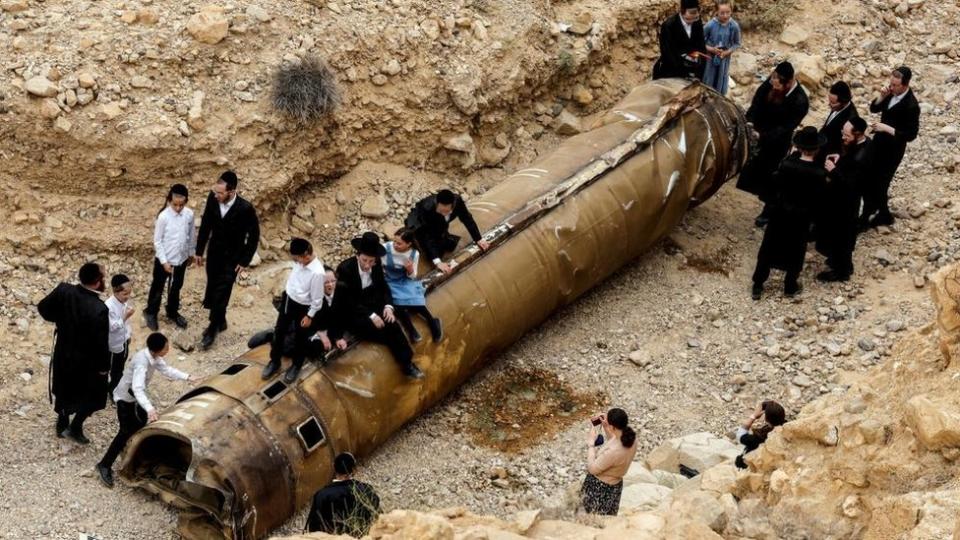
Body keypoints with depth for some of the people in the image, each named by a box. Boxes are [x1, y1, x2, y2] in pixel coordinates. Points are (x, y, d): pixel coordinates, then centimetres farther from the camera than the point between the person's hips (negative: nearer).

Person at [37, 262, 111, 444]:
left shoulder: (64, 291, -19)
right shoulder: (99, 309, -35)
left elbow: (43, 307, -3)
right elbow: (101, 342, -27)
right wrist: (104, 366, -11)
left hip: (63, 353, 6)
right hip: (87, 360, -6)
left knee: (64, 390, 29)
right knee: (93, 395, 22)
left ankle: (62, 425, 47)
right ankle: (75, 428, 31)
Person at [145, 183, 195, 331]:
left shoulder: (189, 214, -12)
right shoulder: (163, 217, -23)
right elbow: (157, 241, -16)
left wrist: (190, 253, 13)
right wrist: (164, 261, -16)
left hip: (181, 259, 4)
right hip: (164, 260, -4)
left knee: (176, 287, 23)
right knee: (158, 287, 16)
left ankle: (172, 312, 45)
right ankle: (151, 312, 39)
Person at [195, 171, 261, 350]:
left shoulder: (245, 208, -27)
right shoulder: (212, 198, -16)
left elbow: (254, 235, -14)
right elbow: (205, 224, 0)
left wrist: (245, 261, -11)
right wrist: (199, 251, 6)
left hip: (231, 258, -5)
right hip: (214, 253, 5)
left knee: (221, 294, -2)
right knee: (212, 290, 17)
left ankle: (212, 329, 16)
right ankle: (220, 321, 39)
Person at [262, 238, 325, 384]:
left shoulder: (317, 272, -34)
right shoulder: (301, 260, -14)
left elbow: (317, 298, -23)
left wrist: (310, 316, -13)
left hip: (302, 307, -7)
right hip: (288, 298, 7)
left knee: (300, 338, 16)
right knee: (279, 331, 20)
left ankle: (296, 365, 40)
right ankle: (274, 361, 40)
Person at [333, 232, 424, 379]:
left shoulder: (377, 264, -5)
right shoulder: (345, 269, -21)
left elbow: (383, 286, 9)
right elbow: (346, 301, -20)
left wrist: (388, 306, -11)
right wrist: (370, 315, -26)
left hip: (373, 307, 5)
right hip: (352, 313, -5)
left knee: (392, 325, -22)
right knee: (384, 331, -23)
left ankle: (407, 363, -13)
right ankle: (406, 365, -12)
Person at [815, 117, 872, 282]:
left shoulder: (860, 158, -37)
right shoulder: (862, 142, -7)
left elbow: (849, 185, -34)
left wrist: (833, 171, -32)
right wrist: (840, 158, -2)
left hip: (845, 200, -9)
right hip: (842, 196, 9)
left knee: (840, 235, 11)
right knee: (839, 233, 28)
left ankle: (841, 270, 30)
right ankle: (840, 260, 48)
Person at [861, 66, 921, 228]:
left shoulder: (911, 106, -27)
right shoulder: (892, 92, -5)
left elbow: (911, 135, -24)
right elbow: (874, 109, 6)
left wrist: (888, 129, -27)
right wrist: (882, 97, -14)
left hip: (893, 149, -8)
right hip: (879, 142, 8)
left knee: (879, 183, 4)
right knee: (867, 178, 17)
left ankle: (884, 215, 27)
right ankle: (869, 211, 36)